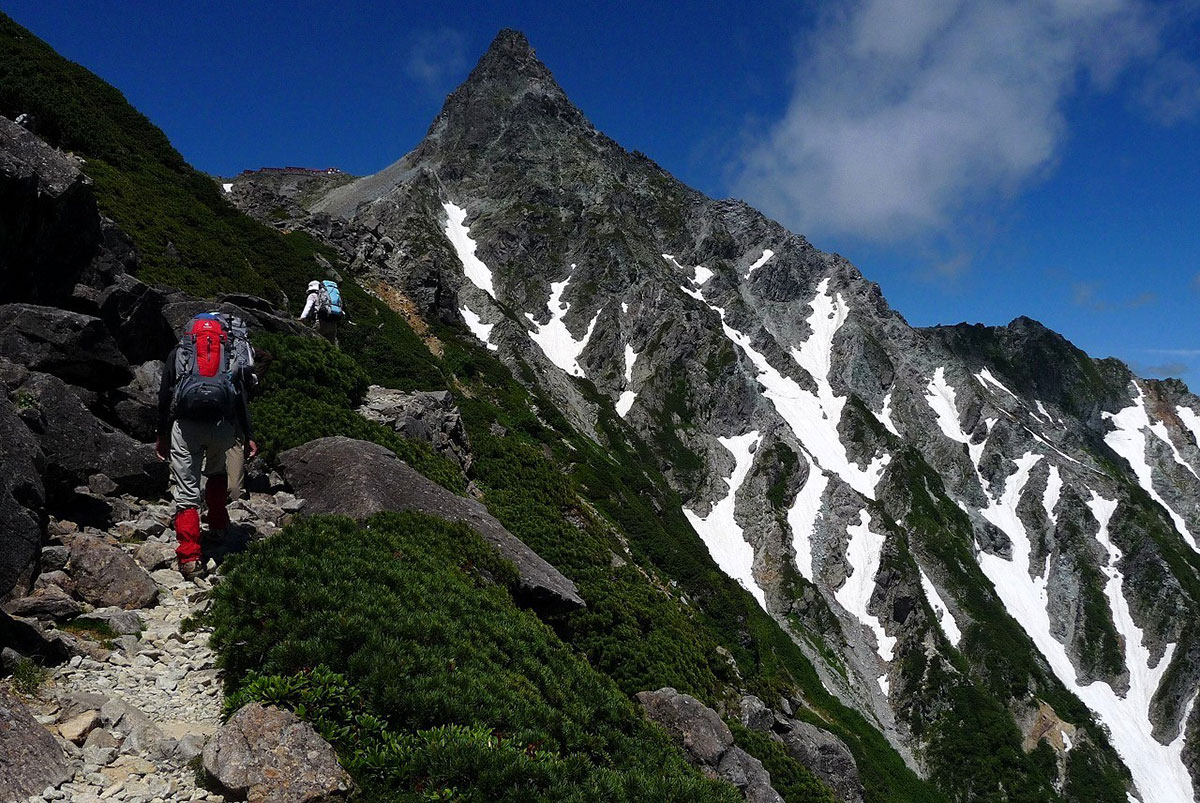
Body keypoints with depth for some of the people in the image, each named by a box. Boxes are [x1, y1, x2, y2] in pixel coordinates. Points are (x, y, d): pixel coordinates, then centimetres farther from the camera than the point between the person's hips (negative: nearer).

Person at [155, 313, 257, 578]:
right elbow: (241, 397, 11)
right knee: (216, 472, 32)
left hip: (186, 424, -1)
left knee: (186, 491, 1)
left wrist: (162, 435, 21)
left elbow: (164, 396, 14)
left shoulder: (178, 352, 17)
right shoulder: (231, 354, 17)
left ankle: (190, 557, -6)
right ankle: (218, 526, 35)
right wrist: (249, 435, 12)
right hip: (222, 425, 1)